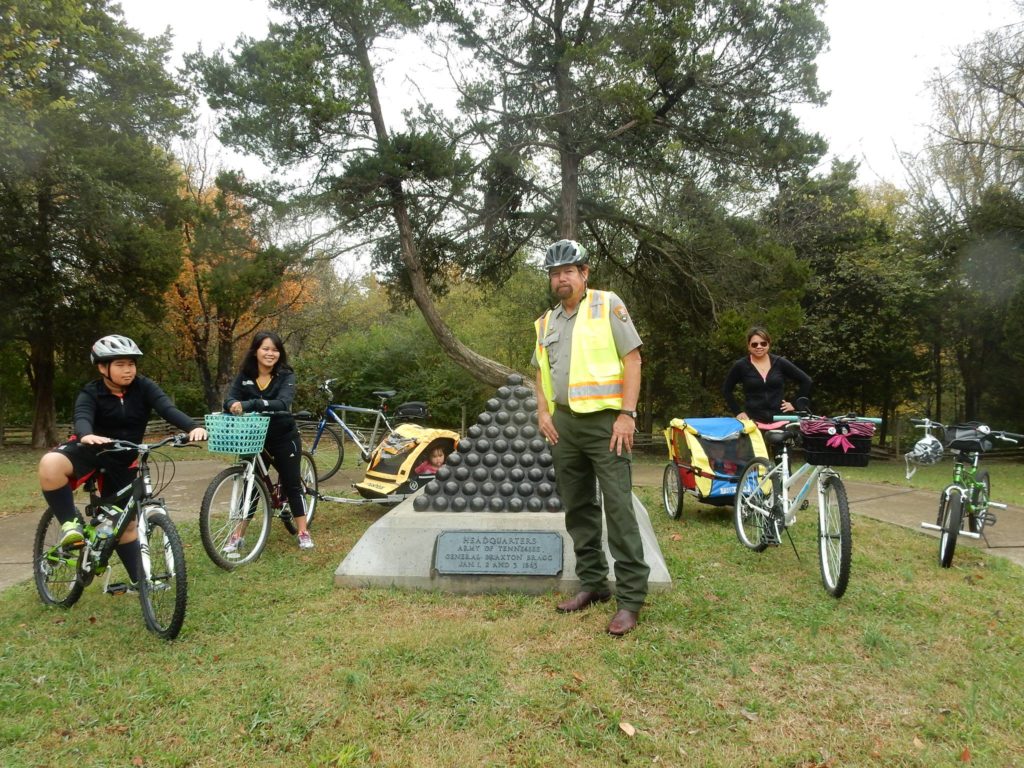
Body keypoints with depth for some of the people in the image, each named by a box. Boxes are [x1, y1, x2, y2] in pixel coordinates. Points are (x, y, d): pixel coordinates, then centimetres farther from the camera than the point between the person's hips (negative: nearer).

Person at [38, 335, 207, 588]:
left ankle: (139, 580, 21)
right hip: (90, 451, -2)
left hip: (122, 460, 2)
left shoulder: (143, 387, -10)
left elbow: (168, 408, -26)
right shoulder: (91, 393, -14)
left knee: (126, 522, 7)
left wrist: (192, 427, -45)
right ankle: (71, 523, -19)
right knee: (50, 463, -35)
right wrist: (86, 435, -58)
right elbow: (82, 417, -33)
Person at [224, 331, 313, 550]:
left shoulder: (286, 376, -10)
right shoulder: (244, 376, -2)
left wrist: (250, 405, -40)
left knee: (291, 484, 4)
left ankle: (303, 532, 13)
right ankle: (237, 534, 16)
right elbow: (229, 400, -15)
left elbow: (283, 403, -28)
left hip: (284, 439, -2)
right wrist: (234, 405, -40)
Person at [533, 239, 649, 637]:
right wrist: (543, 411, 6)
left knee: (619, 508, -8)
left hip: (605, 421, -6)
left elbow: (632, 358, -6)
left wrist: (627, 414, -14)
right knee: (577, 509, 11)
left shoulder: (607, 304, -2)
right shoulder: (546, 322, 14)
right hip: (564, 423, 6)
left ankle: (630, 597, 0)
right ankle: (592, 583, 24)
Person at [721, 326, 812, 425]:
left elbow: (806, 381, 12)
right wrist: (738, 412, 3)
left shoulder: (780, 363, 4)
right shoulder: (741, 366, 0)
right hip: (753, 420, -1)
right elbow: (726, 390, 10)